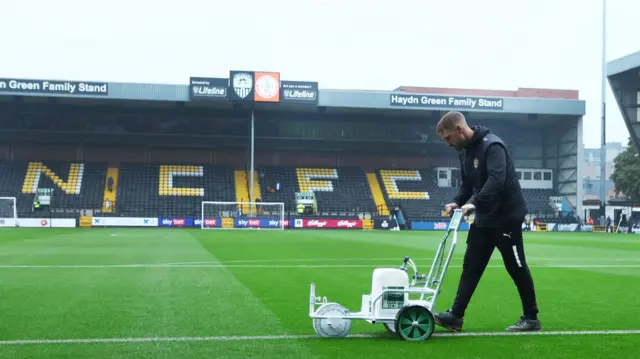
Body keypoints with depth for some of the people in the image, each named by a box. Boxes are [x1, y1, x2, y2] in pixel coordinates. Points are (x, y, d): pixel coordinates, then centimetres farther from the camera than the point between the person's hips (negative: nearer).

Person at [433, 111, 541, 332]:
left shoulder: (492, 146, -20)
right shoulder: (465, 151, 9)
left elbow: (496, 180, -32)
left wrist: (474, 204, -39)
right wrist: (458, 202, -1)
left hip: (506, 216, -9)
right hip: (484, 218, 9)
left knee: (516, 268, 2)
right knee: (471, 267, 5)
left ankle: (531, 318, 15)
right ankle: (455, 315, 5)